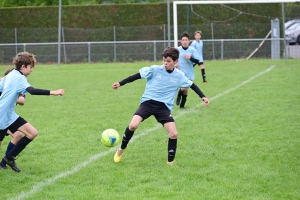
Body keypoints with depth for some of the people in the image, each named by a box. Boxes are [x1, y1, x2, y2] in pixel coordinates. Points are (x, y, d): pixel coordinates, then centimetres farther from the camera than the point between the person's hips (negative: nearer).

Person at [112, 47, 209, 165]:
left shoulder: (179, 76, 2)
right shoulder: (155, 70, -5)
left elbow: (191, 85, 16)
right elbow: (137, 76, 0)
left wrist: (203, 97, 8)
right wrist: (120, 84, -1)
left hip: (164, 107, 2)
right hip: (148, 102, -2)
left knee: (174, 134, -13)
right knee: (133, 125, -22)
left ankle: (170, 162, 8)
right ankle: (122, 149, 5)